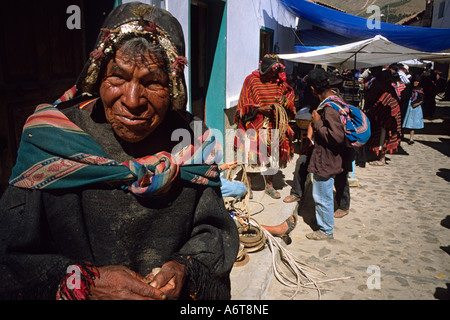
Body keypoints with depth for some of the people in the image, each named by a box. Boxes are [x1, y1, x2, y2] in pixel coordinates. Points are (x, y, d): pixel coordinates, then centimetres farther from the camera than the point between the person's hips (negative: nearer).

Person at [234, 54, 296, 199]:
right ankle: (248, 186, 16)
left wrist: (284, 100, -6)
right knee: (252, 155, 1)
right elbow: (245, 106, -4)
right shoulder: (251, 80, -4)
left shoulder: (279, 82, 5)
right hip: (255, 125, -3)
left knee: (272, 156, 9)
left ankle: (269, 186, 24)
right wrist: (260, 109, -19)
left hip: (274, 125, 3)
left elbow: (290, 93, 17)